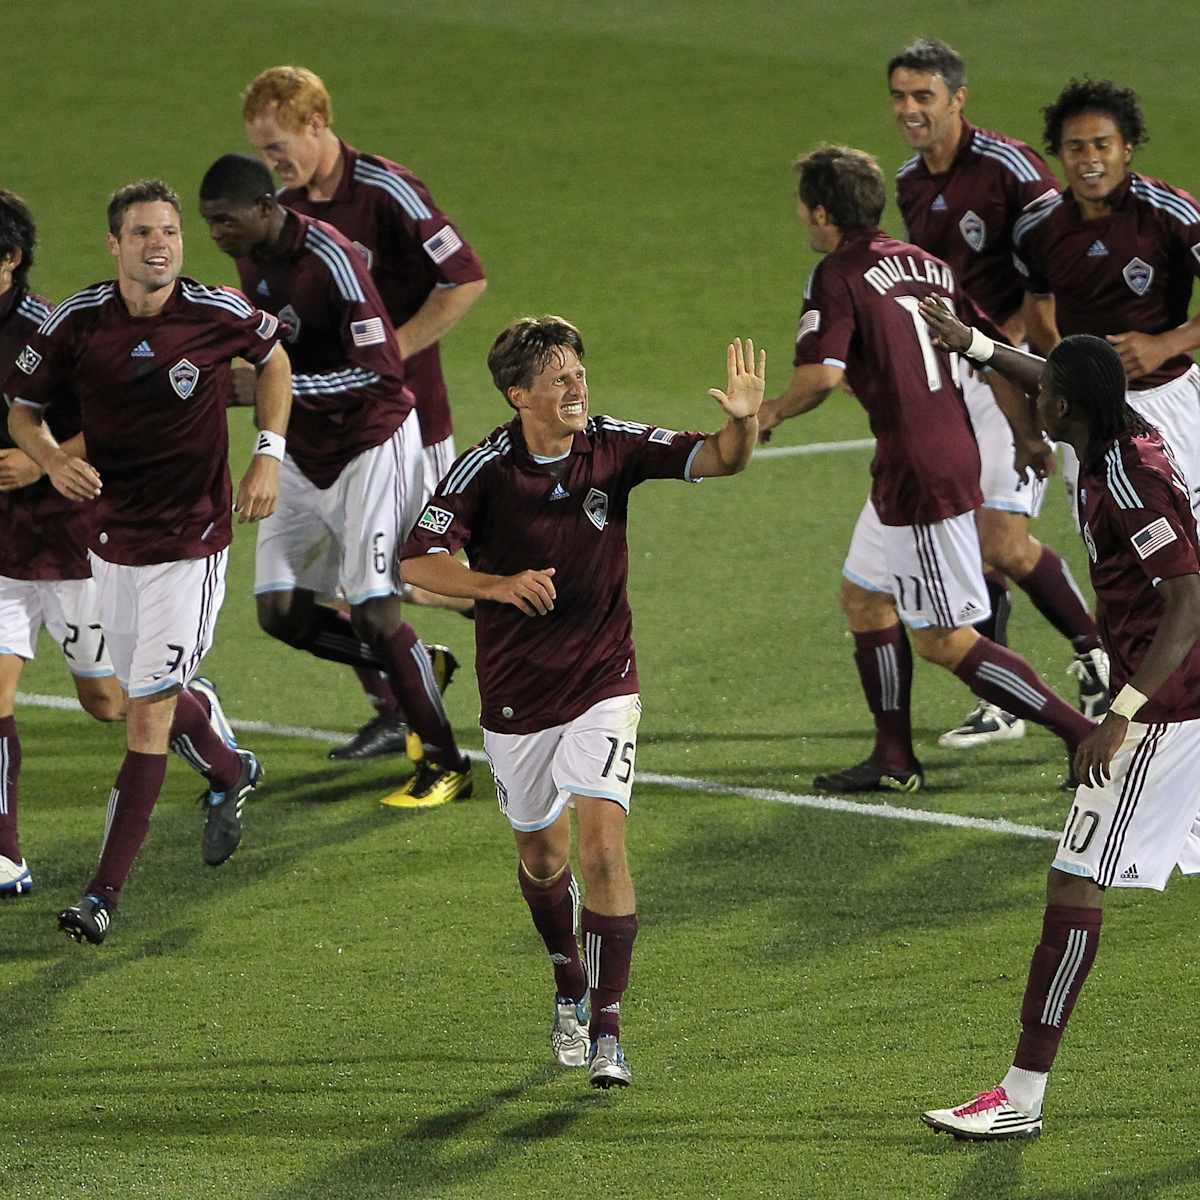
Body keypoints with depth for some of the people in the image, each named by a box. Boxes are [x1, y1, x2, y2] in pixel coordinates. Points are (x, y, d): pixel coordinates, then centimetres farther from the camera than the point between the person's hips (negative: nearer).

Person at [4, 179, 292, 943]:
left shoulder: (220, 314, -13)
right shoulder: (74, 323, -10)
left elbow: (274, 358, 9)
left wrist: (268, 456, -1)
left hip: (192, 542, -4)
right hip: (110, 537, 4)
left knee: (147, 715, -8)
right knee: (150, 694, 19)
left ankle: (106, 894, -5)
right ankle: (230, 774, 52)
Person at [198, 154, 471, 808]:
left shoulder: (330, 260, -25)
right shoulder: (251, 260, 1)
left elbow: (381, 371, -27)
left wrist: (279, 386, -32)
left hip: (369, 443, -8)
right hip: (302, 454, 8)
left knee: (372, 609, -13)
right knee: (282, 613, 1)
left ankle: (445, 763, 1)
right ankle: (413, 670, 24)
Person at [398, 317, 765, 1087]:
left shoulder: (615, 446, -9)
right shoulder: (487, 469, -13)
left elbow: (716, 460, -16)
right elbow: (418, 563, -16)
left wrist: (744, 422, -39)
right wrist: (500, 585, -33)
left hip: (603, 683, -1)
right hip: (515, 697, 1)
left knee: (602, 845, -16)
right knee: (544, 856, 16)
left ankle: (607, 1031, -11)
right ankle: (570, 989, 43)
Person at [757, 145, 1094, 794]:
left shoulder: (837, 277, -13)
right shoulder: (920, 261, 11)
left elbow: (821, 374, -26)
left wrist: (771, 412, -6)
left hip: (918, 475, -9)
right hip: (954, 453, 9)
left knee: (945, 641, -2)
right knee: (863, 595, 20)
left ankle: (1086, 736, -4)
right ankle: (894, 759, 22)